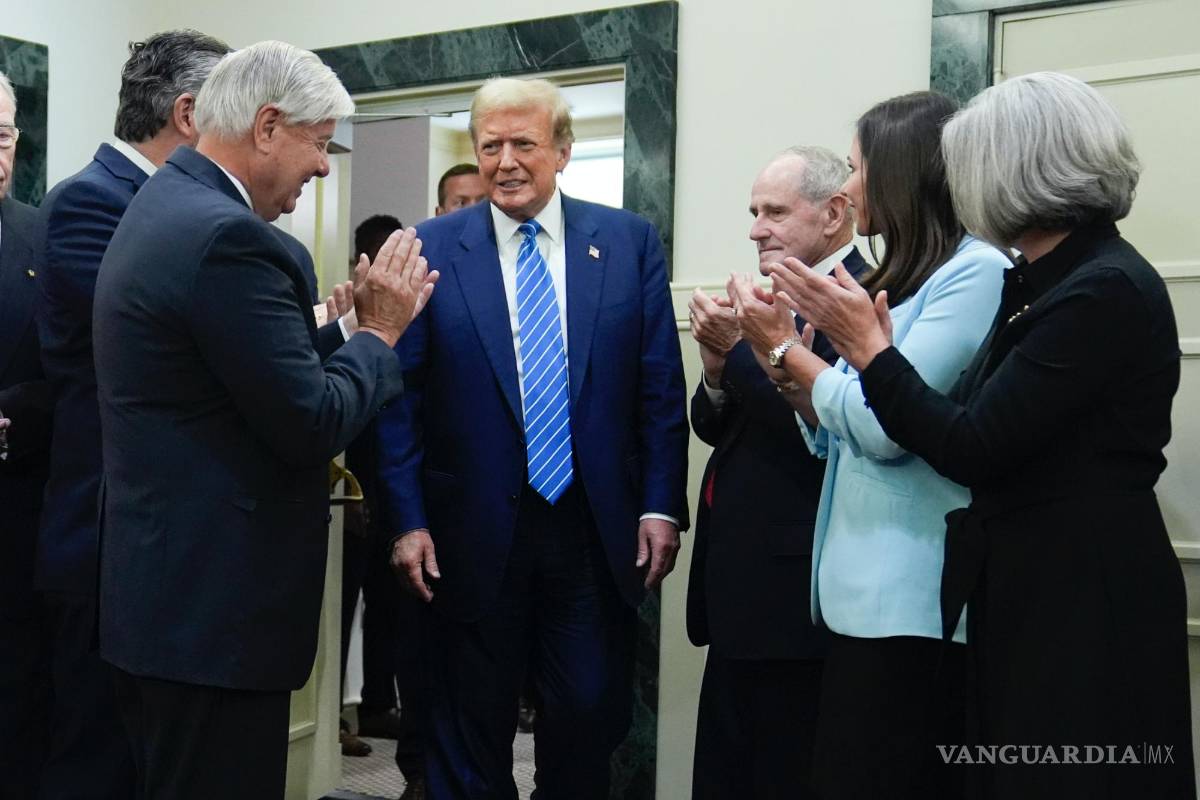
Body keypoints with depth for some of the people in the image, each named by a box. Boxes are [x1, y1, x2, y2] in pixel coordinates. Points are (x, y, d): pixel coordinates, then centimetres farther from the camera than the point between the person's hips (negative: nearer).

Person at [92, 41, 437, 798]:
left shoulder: (165, 207, 12)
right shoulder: (227, 235, -21)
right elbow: (311, 424, -20)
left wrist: (352, 326, 10)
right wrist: (380, 331, -6)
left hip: (170, 589, 11)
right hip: (215, 601, -11)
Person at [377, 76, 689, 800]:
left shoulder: (630, 241, 3)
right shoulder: (431, 248, -1)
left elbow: (660, 387, 3)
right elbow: (401, 396, -1)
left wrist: (662, 505, -3)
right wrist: (408, 521, -6)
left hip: (599, 534, 1)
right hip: (474, 536, -1)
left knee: (590, 724, 10)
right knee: (470, 738, 11)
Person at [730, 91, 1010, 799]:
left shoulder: (976, 271, -12)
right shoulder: (901, 282, 17)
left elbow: (886, 427, -20)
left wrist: (786, 348, -7)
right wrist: (780, 361, 4)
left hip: (914, 606, -9)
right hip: (864, 595, 9)